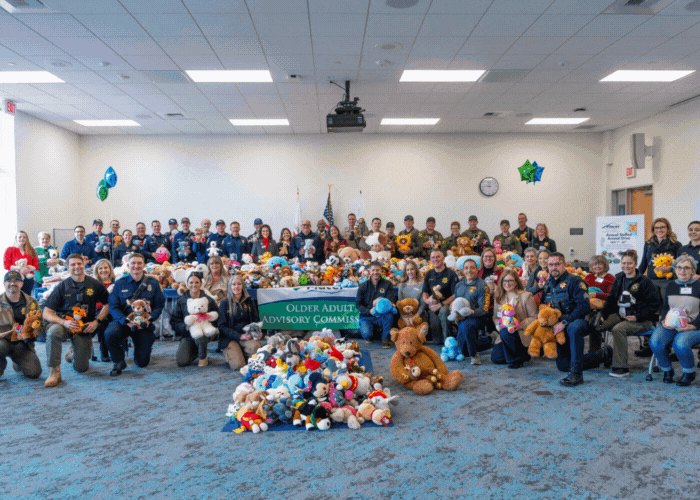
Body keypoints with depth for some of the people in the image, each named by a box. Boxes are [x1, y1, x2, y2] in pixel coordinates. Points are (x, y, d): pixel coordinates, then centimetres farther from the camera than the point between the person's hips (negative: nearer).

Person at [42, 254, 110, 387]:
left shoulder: (95, 285, 1)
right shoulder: (62, 287, -2)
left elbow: (107, 305, 10)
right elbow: (47, 313, -4)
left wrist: (96, 321, -6)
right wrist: (64, 322, -22)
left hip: (85, 328, 1)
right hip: (65, 323, -1)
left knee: (81, 368, -1)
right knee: (53, 332, -39)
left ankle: (73, 351, 35)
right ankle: (55, 372, -26)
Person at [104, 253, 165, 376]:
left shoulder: (153, 283, 2)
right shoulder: (120, 284, 2)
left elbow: (160, 305, 1)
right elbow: (113, 307, -3)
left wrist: (149, 319, -17)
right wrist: (126, 321, -20)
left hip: (145, 324, 0)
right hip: (124, 321, 0)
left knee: (142, 362, 0)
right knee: (110, 333, -35)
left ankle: (142, 349, 39)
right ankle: (119, 363, -8)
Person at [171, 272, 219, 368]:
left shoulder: (209, 300, 2)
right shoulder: (181, 301, 6)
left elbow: (215, 318, 2)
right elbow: (174, 321, 4)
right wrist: (185, 327, -16)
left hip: (203, 332, -2)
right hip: (187, 335, 2)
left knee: (198, 337, -40)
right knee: (181, 362, -18)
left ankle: (203, 357, -5)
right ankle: (195, 352, 20)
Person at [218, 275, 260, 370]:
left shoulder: (249, 301, 9)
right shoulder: (224, 303, 0)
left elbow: (256, 320, 15)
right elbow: (222, 326, -4)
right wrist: (239, 336, -17)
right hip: (230, 338, -2)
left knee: (255, 346, -34)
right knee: (237, 365, -23)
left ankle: (245, 355, 2)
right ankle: (228, 352, 11)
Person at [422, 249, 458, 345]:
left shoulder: (451, 274, -2)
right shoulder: (429, 274, 12)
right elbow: (425, 294, 13)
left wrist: (441, 304, -19)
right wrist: (427, 300, -13)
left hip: (447, 304, -4)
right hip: (433, 305, 4)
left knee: (443, 311, -41)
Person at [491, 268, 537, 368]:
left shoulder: (526, 296, -5)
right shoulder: (498, 297, 10)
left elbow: (534, 318, -7)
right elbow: (495, 317, 14)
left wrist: (520, 325, -21)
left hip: (522, 333, -6)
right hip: (504, 333, 6)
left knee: (505, 332, -37)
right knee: (495, 358, -9)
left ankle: (518, 359, -12)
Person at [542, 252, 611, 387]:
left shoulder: (574, 281, -10)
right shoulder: (548, 284, 11)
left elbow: (584, 306, -20)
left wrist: (564, 322, -25)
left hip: (578, 321, -7)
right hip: (560, 328, 7)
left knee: (573, 328, -43)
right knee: (563, 365, 4)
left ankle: (576, 373, -36)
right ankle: (603, 355, 22)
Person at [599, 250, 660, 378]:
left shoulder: (644, 281, -5)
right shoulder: (618, 279, 12)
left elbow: (654, 304, -6)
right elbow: (610, 299, 17)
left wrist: (638, 317, -14)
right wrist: (603, 314, 1)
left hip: (641, 320, -6)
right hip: (620, 315, 6)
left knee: (618, 329, -33)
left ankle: (621, 367, -24)